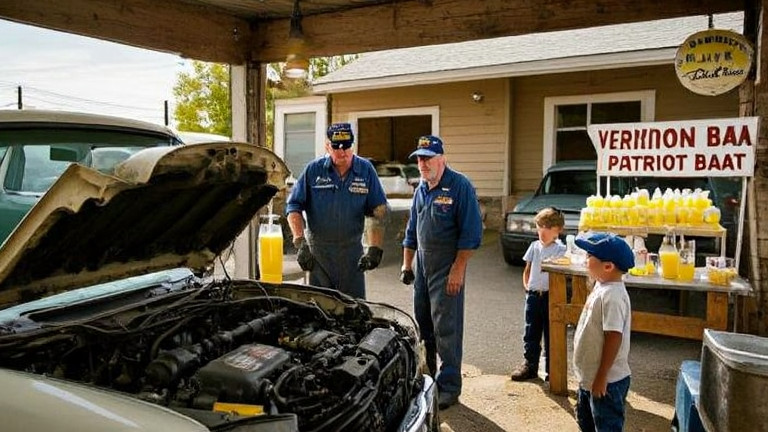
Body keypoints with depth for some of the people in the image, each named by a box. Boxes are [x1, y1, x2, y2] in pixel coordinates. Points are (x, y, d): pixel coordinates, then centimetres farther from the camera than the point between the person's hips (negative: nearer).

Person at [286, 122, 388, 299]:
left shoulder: (366, 170, 1)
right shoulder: (313, 170, -1)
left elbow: (379, 211, 1)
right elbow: (293, 207, -1)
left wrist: (375, 248, -9)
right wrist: (300, 243, -13)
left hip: (352, 251, 1)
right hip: (318, 250, -1)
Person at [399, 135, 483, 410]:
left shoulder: (460, 186, -12)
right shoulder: (421, 189, 12)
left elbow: (471, 233, -15)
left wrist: (458, 269, -19)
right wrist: (406, 264, 15)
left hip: (447, 266, -7)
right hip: (422, 263, 7)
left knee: (446, 328, -4)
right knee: (421, 322, 15)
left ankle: (448, 386, 7)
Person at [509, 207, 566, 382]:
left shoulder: (560, 250, -6)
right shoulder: (534, 246, 8)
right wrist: (526, 286, 4)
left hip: (550, 295, -4)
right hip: (533, 295, 4)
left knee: (551, 333, 5)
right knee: (531, 332, 11)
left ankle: (552, 369, 17)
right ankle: (530, 365, 23)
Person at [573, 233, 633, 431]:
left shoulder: (612, 296, -27)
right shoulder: (601, 287, 4)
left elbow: (613, 338, -28)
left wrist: (601, 378, -23)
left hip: (607, 381, -10)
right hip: (589, 376, 10)